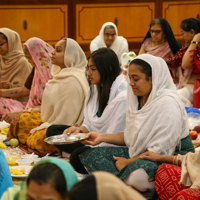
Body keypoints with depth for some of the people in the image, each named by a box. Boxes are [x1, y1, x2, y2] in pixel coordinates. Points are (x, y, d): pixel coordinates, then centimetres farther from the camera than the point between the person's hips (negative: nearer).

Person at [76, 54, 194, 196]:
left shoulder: (168, 103, -19)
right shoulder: (139, 100, 9)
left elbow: (161, 150, -22)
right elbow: (130, 137, 16)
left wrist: (128, 162, -15)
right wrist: (103, 137, 3)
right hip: (142, 153, 10)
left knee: (138, 174, -43)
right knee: (89, 155, -4)